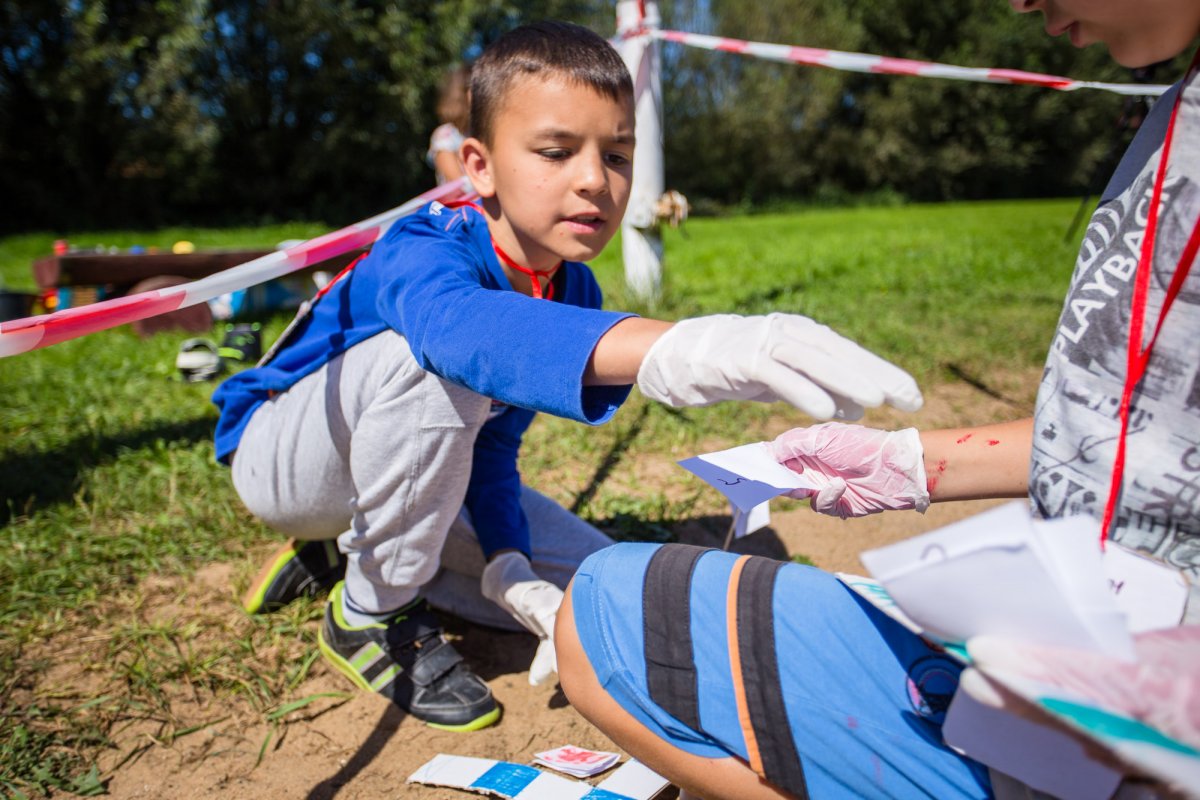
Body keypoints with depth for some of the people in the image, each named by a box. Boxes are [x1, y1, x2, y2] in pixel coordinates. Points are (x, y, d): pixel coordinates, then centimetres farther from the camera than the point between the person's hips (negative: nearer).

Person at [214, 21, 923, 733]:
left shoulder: (574, 293, -11)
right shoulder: (425, 250, -32)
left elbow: (492, 439, -4)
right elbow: (461, 324, -59)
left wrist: (506, 559, -20)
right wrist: (669, 349, -75)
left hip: (409, 477, 6)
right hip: (280, 451, -6)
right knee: (432, 360, -37)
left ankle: (348, 553, 9)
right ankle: (373, 612, -14)